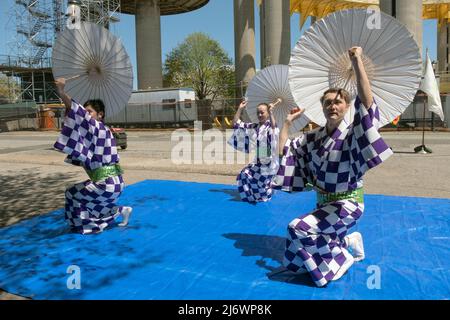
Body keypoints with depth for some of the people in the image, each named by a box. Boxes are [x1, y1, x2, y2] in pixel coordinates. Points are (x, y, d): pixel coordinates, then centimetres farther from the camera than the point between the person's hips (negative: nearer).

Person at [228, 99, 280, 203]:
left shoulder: (270, 126, -8)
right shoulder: (254, 127, 9)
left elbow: (274, 126, -35)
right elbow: (236, 124, 9)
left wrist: (271, 112, -39)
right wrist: (240, 109, 4)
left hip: (268, 160, -7)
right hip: (258, 160, 7)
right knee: (244, 175, 4)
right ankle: (251, 196, 23)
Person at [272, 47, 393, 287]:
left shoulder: (351, 134, -17)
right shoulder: (313, 137, 0)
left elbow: (366, 102, -36)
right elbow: (283, 151, 3)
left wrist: (357, 61, -37)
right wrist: (288, 121, 1)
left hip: (347, 203, -7)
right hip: (323, 202, 7)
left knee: (298, 229, -21)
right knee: (317, 242, 12)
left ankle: (344, 251, 1)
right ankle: (348, 242, 34)